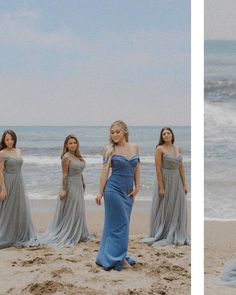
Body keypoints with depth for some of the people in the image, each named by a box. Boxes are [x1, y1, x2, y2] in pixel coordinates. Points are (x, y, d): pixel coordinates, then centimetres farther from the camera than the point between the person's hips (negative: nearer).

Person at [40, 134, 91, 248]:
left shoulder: (78, 156, 11)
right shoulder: (66, 157, -12)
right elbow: (65, 175, -16)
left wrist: (83, 185, 17)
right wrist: (63, 189, -19)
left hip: (79, 186, 8)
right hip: (70, 186, -8)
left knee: (78, 212, 14)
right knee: (69, 213, -3)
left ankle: (77, 235, 23)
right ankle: (66, 237, 5)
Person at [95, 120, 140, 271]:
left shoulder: (135, 148, 7)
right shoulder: (110, 150, -5)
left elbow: (137, 168, 11)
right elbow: (105, 171, -5)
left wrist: (137, 187, 4)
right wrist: (100, 192, -6)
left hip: (128, 192, 5)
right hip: (114, 189, -5)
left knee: (121, 224, 10)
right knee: (120, 224, -5)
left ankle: (108, 257, 21)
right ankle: (118, 258, 4)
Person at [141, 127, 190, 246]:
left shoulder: (178, 149, 9)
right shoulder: (160, 149, -8)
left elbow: (181, 167, 11)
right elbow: (158, 169, -13)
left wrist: (184, 184, 7)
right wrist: (161, 187, -18)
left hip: (177, 181, 6)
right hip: (165, 180, -6)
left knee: (177, 209, 9)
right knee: (164, 209, 2)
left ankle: (177, 236, 19)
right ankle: (161, 237, 13)